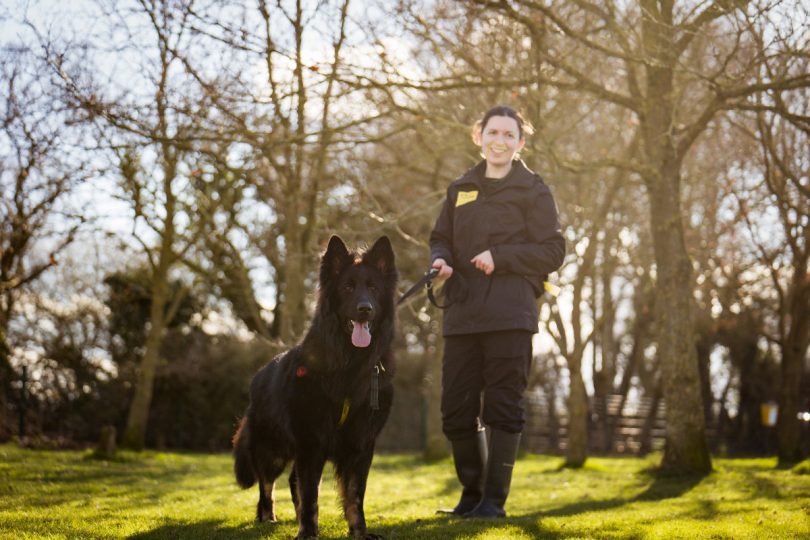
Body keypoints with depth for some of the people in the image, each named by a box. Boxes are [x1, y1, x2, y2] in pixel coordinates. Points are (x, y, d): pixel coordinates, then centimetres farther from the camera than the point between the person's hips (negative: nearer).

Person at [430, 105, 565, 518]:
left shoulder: (533, 190, 3)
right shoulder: (460, 189, 16)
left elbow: (553, 251, -2)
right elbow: (441, 238, 23)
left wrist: (500, 257, -13)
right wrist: (439, 260, 0)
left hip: (510, 317, -4)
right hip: (462, 316, 5)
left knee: (503, 409, -3)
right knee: (456, 411, 6)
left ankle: (494, 499, 5)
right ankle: (471, 493, 21)